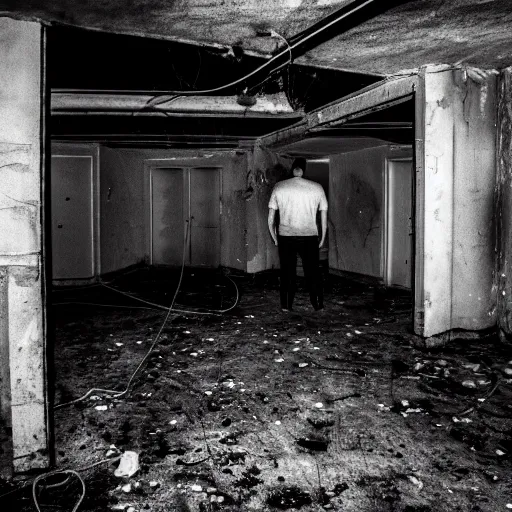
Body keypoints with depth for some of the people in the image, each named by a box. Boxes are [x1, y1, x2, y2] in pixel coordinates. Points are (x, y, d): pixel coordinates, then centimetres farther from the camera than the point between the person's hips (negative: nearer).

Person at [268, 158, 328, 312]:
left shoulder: (279, 187, 1)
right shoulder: (317, 188, 0)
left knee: (287, 272, 11)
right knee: (312, 273, 12)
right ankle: (318, 305, 19)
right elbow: (324, 217, 3)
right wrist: (322, 239, 13)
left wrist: (275, 238, 13)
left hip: (285, 237, 1)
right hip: (309, 237, 0)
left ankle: (286, 306, 16)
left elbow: (271, 218, 2)